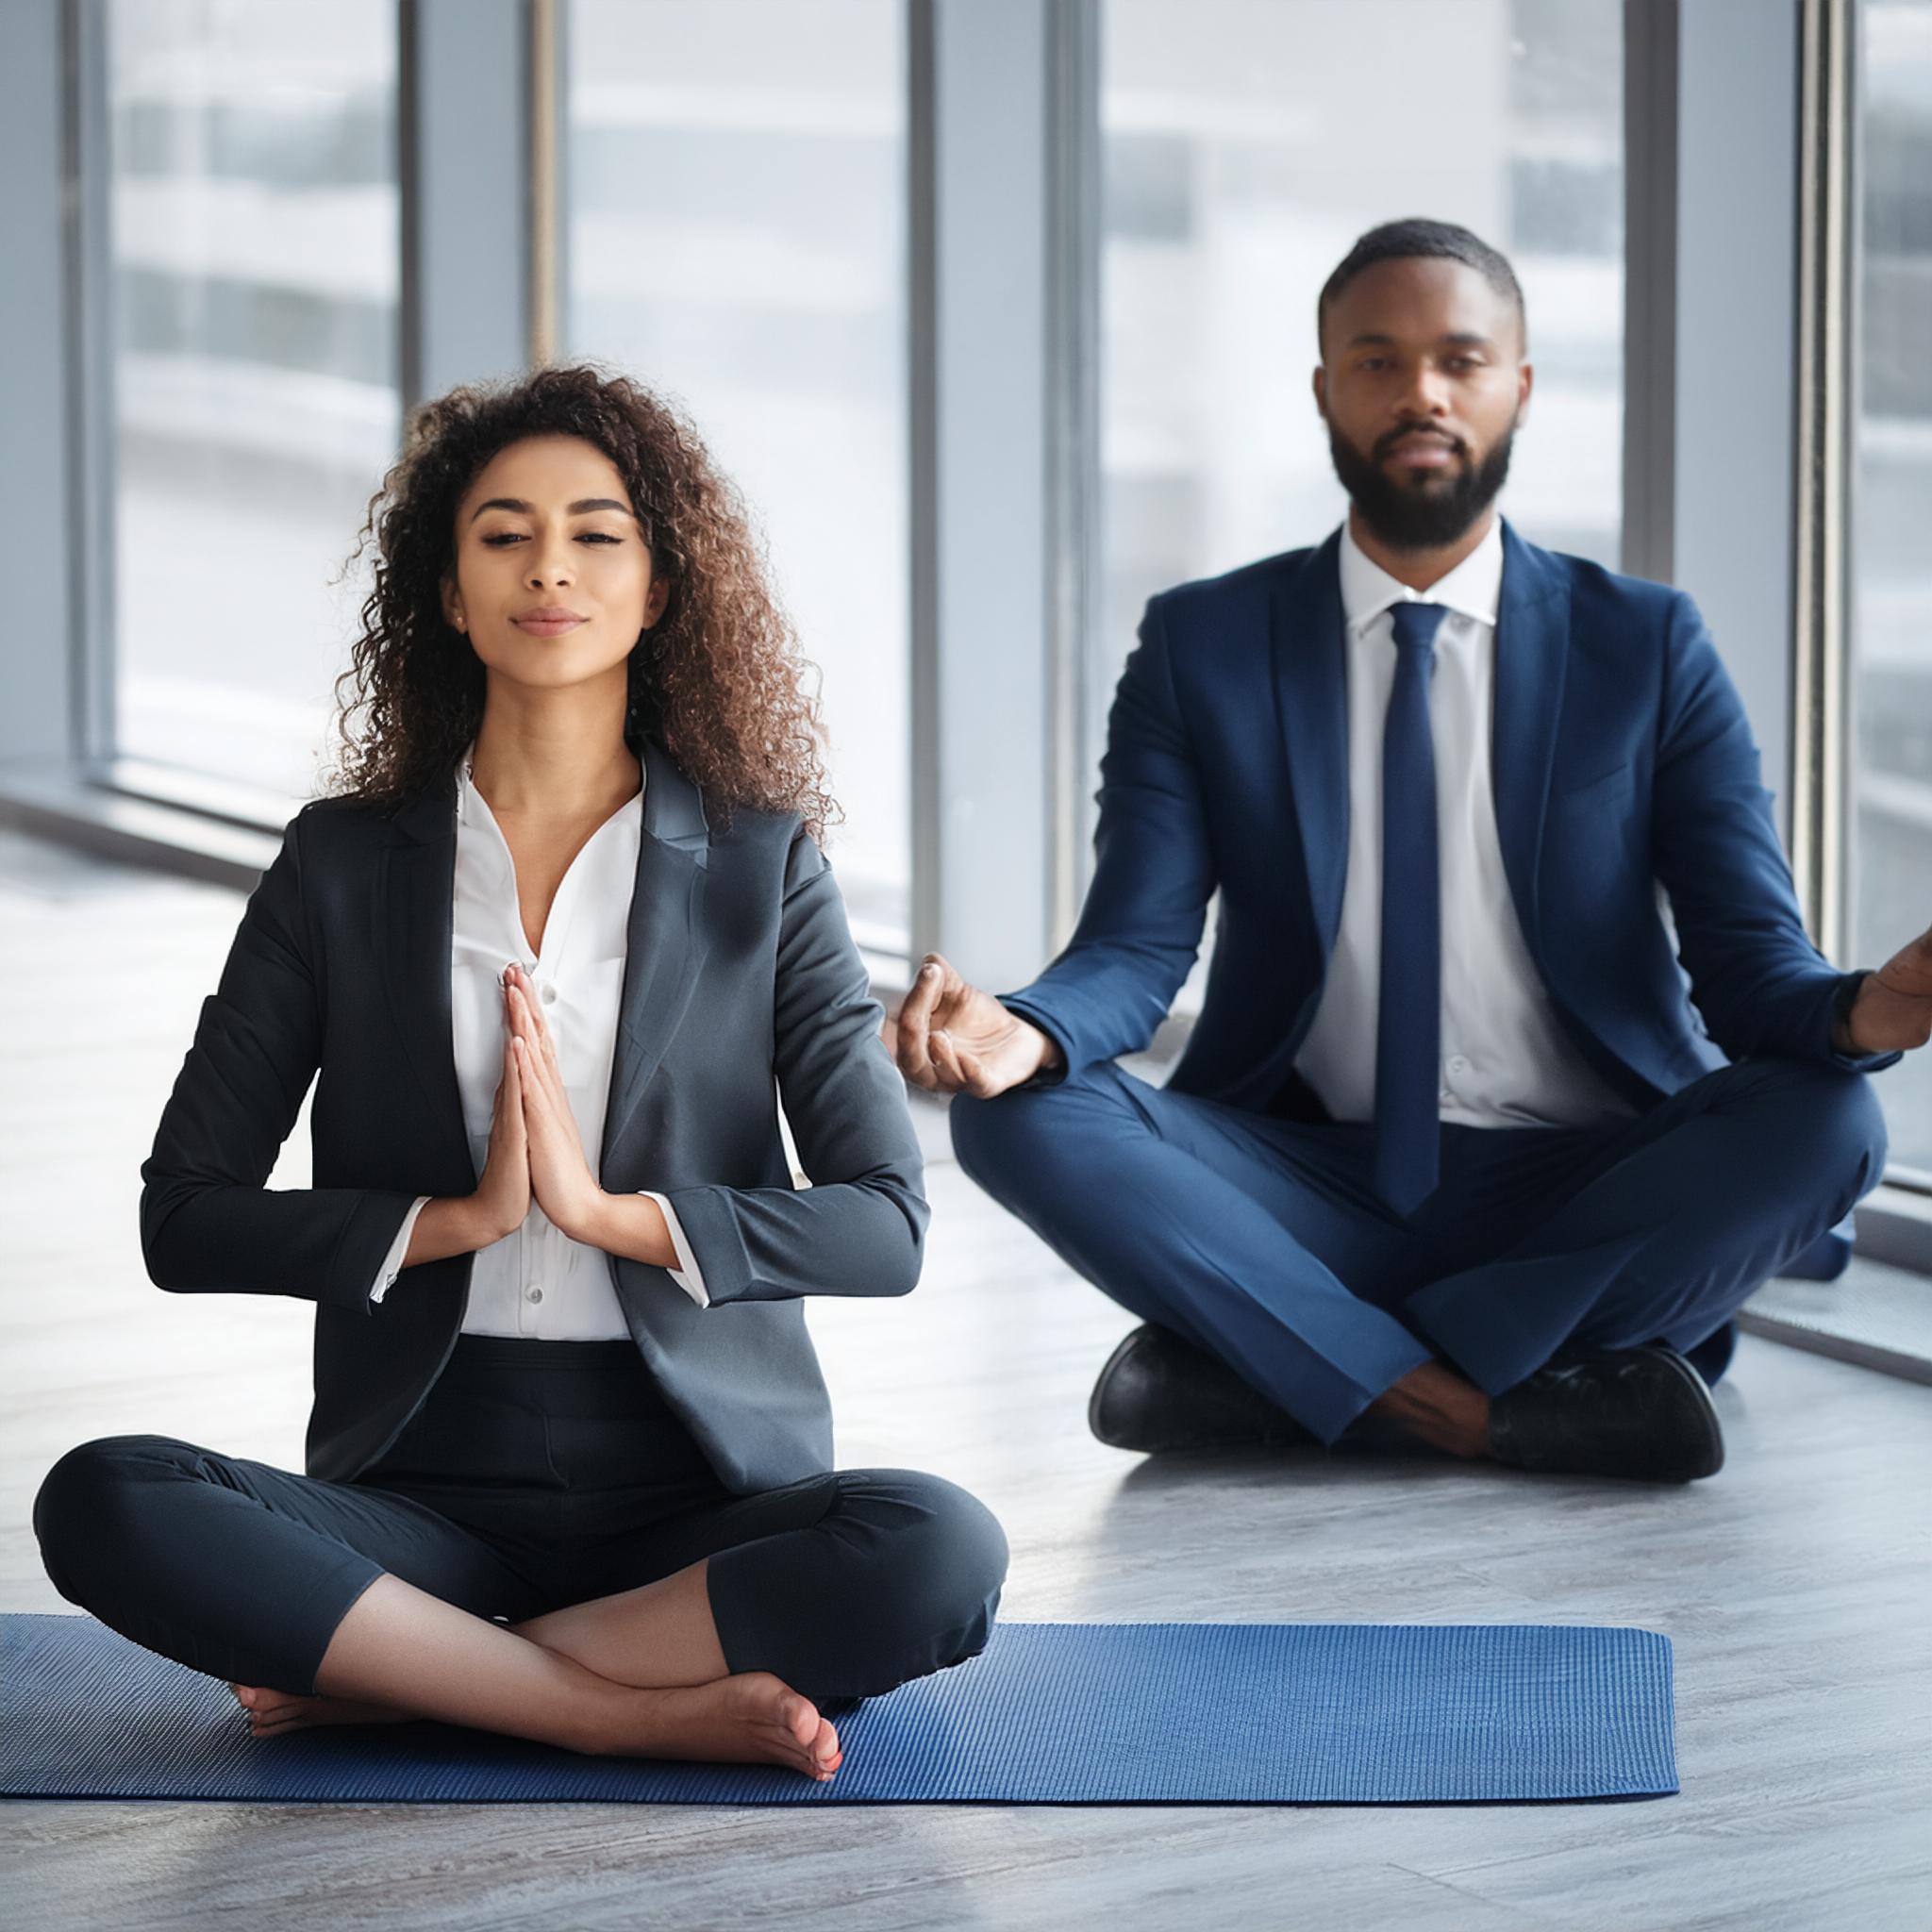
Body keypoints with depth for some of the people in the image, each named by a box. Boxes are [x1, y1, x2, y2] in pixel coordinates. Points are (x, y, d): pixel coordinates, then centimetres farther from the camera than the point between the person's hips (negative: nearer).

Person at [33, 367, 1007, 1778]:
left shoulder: (760, 865, 5)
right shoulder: (344, 865, 6)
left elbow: (885, 1224, -2)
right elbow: (183, 1221, 2)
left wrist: (611, 1210, -16)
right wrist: (461, 1218, -11)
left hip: (701, 1492, 0)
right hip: (422, 1491, 1)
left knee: (939, 1554, -32)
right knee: (102, 1506, -28)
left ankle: (386, 1678, -18)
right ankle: (647, 1710, -23)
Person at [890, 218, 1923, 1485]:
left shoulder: (1648, 648, 3)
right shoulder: (1202, 650, 4)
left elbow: (1750, 962, -4)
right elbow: (1137, 947, -4)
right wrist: (1024, 1033, -29)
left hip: (1586, 1191, 0)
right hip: (1311, 1189, 0)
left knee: (1824, 1121, -30)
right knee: (1022, 1113, -24)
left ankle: (1260, 1368, -23)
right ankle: (1507, 1405, -27)